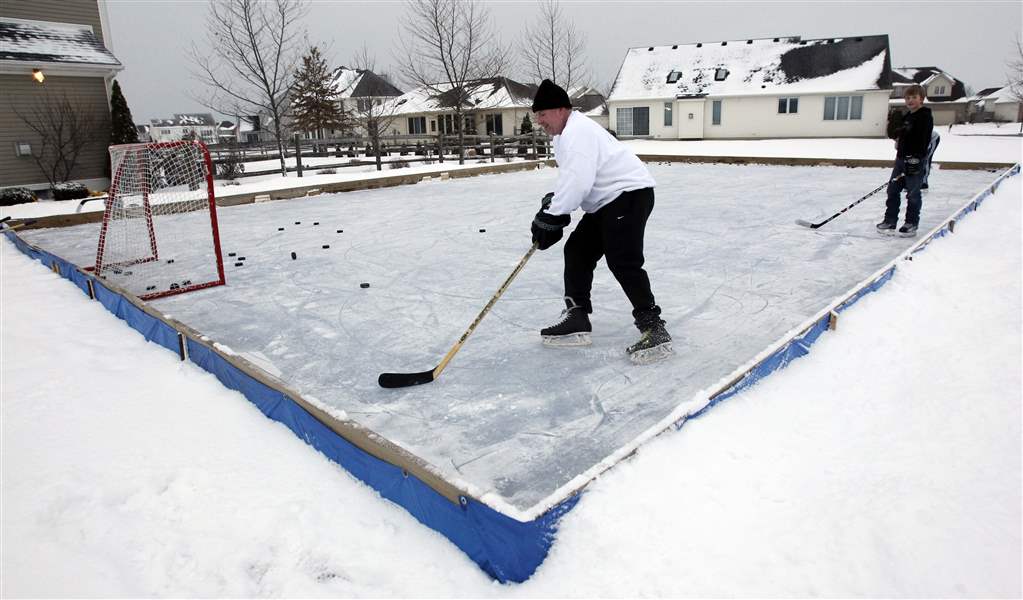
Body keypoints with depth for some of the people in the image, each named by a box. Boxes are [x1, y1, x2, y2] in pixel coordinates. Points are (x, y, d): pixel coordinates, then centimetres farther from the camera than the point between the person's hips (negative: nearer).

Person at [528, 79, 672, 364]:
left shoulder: (577, 130, -16)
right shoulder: (567, 133, 18)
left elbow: (577, 181, -27)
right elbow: (572, 180, 23)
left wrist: (550, 218, -21)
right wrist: (553, 202, 5)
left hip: (629, 194, -11)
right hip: (607, 201, 11)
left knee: (623, 262, -19)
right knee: (577, 251, 9)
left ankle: (653, 328, -14)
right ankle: (577, 320, 14)